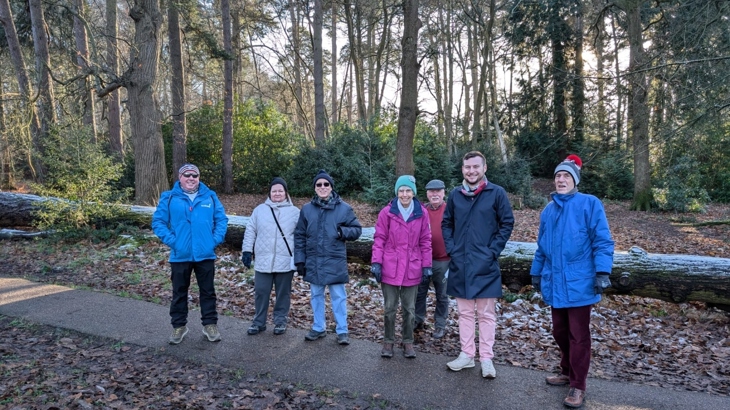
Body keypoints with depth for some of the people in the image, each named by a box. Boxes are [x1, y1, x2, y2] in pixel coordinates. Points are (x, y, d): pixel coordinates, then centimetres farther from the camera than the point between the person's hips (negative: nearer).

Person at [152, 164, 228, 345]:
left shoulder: (210, 196, 3)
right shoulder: (169, 198, -2)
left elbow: (222, 219, 4)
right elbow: (158, 222, -2)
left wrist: (215, 240, -7)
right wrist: (171, 240, -12)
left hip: (205, 254, 1)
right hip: (180, 255, -1)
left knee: (208, 291, 10)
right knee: (179, 292, 12)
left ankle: (210, 324, 23)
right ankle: (179, 326, 27)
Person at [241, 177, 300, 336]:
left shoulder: (295, 212, 2)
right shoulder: (259, 210, 7)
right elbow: (250, 231, 9)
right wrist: (247, 250, 2)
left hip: (286, 261, -1)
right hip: (263, 261, 1)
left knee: (283, 293, 9)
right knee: (261, 292, 8)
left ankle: (280, 321, 24)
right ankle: (259, 322, 23)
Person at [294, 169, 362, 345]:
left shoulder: (344, 208, -4)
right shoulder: (307, 209, 2)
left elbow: (357, 230, 1)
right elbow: (299, 236, 5)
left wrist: (343, 232, -19)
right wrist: (299, 260, 2)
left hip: (335, 261, -3)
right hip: (313, 261, 3)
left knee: (338, 296, 5)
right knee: (316, 295, 15)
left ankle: (342, 331, 18)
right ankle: (318, 328, 30)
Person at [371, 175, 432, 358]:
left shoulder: (421, 213, -1)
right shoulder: (387, 212, -6)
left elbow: (425, 241, 4)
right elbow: (379, 239, -3)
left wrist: (426, 266, 3)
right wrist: (376, 263, -8)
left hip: (412, 269, 1)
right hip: (390, 268, -1)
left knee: (409, 309, 12)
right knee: (390, 308, 9)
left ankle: (408, 342, 28)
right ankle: (388, 341, 25)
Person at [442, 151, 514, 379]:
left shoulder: (497, 193, -5)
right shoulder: (455, 194, 5)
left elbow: (507, 224, -2)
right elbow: (446, 223, 13)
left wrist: (493, 250, -9)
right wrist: (451, 248, 2)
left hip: (485, 264, -3)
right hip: (460, 263, 3)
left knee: (486, 313, 5)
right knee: (464, 312, 13)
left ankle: (486, 358, 17)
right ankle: (466, 354, 24)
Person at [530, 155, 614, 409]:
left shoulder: (589, 204, -6)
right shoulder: (548, 211, 12)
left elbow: (602, 241, -10)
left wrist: (602, 271, -17)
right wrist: (536, 272, 20)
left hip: (579, 282, -6)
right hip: (555, 283, 6)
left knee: (578, 336, 3)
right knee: (560, 332, 16)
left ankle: (578, 386, 15)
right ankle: (568, 373, 35)